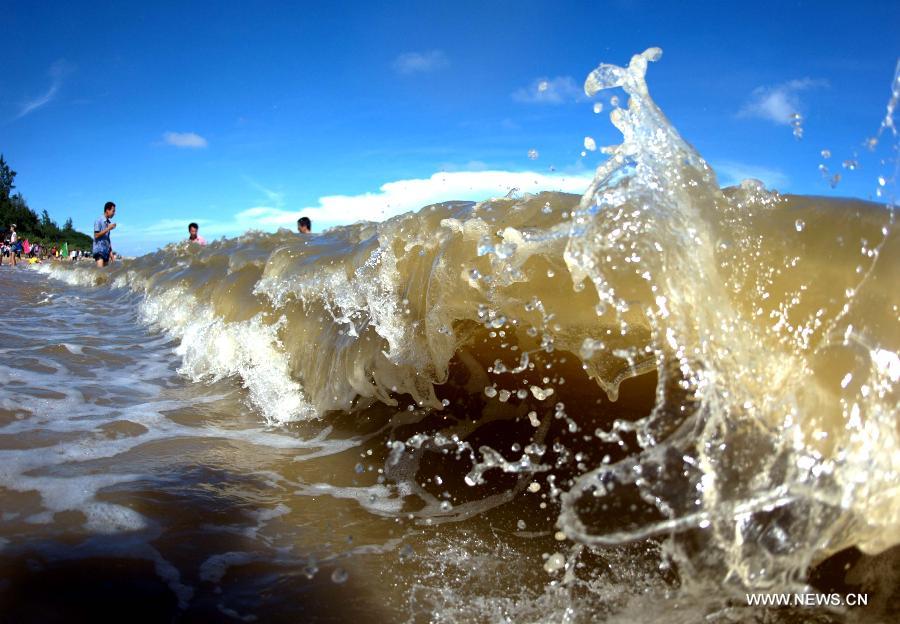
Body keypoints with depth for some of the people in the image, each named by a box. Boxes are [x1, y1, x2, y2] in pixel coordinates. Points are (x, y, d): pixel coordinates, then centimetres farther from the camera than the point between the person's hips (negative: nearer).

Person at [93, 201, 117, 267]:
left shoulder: (109, 223, 12)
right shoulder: (99, 221, -7)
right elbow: (96, 235, -14)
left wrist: (110, 252, 14)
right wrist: (108, 228, -17)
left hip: (106, 250, 7)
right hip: (99, 249, -7)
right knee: (100, 269, -17)